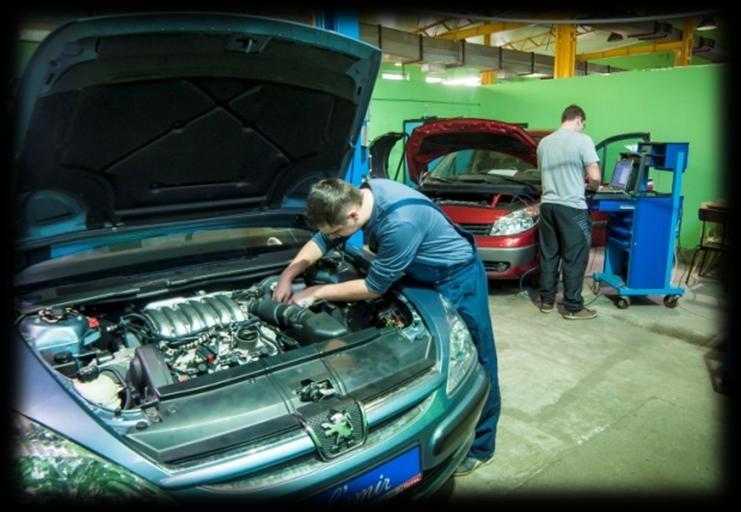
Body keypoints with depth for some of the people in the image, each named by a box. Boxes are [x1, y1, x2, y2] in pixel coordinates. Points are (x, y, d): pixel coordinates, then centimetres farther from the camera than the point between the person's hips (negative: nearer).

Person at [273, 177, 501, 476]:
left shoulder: (401, 223, -39)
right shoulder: (362, 194, -12)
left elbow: (375, 287, -26)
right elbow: (322, 241, 2)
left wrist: (316, 293, -18)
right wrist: (286, 276, -6)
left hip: (457, 276, -8)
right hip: (427, 274, 9)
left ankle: (478, 447, 19)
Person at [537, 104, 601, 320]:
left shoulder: (544, 142, 11)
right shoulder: (582, 140, -7)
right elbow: (595, 177, -12)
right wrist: (593, 187, 10)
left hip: (547, 205, 6)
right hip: (572, 207, -6)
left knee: (548, 255, 13)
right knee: (574, 258, 2)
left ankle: (546, 300, 21)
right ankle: (573, 307, 8)